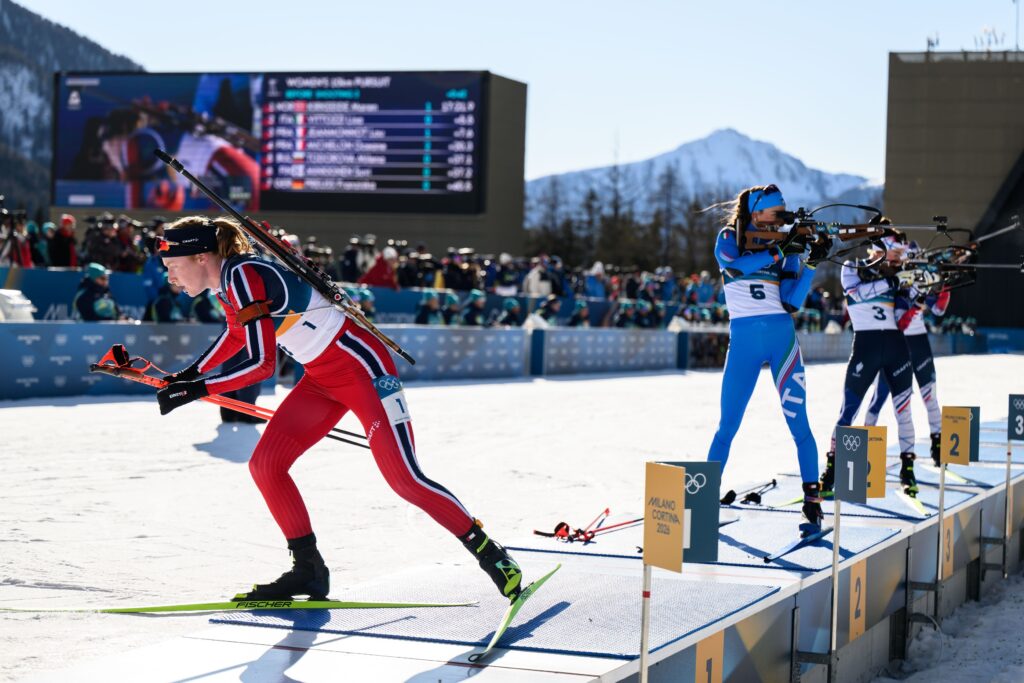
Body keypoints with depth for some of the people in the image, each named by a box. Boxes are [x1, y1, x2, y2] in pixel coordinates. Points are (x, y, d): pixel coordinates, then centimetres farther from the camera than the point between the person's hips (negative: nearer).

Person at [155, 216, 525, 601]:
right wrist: (190, 374, 23)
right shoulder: (224, 282, 5)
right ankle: (308, 570, 10)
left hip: (363, 367, -9)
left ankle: (489, 553, 3)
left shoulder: (243, 277, -23)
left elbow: (262, 364, -26)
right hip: (323, 380, 9)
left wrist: (196, 390, -23)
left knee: (404, 479, -11)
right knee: (265, 465, 1)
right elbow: (237, 333, 26)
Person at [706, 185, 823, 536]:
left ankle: (813, 505, -1)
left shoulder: (785, 247, 8)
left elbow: (791, 302, -1)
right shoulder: (728, 238, 4)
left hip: (781, 336, 1)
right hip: (743, 341, -1)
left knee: (799, 423, -5)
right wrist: (778, 251, -22)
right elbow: (733, 265, -20)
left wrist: (811, 263, -13)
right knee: (727, 427, -1)